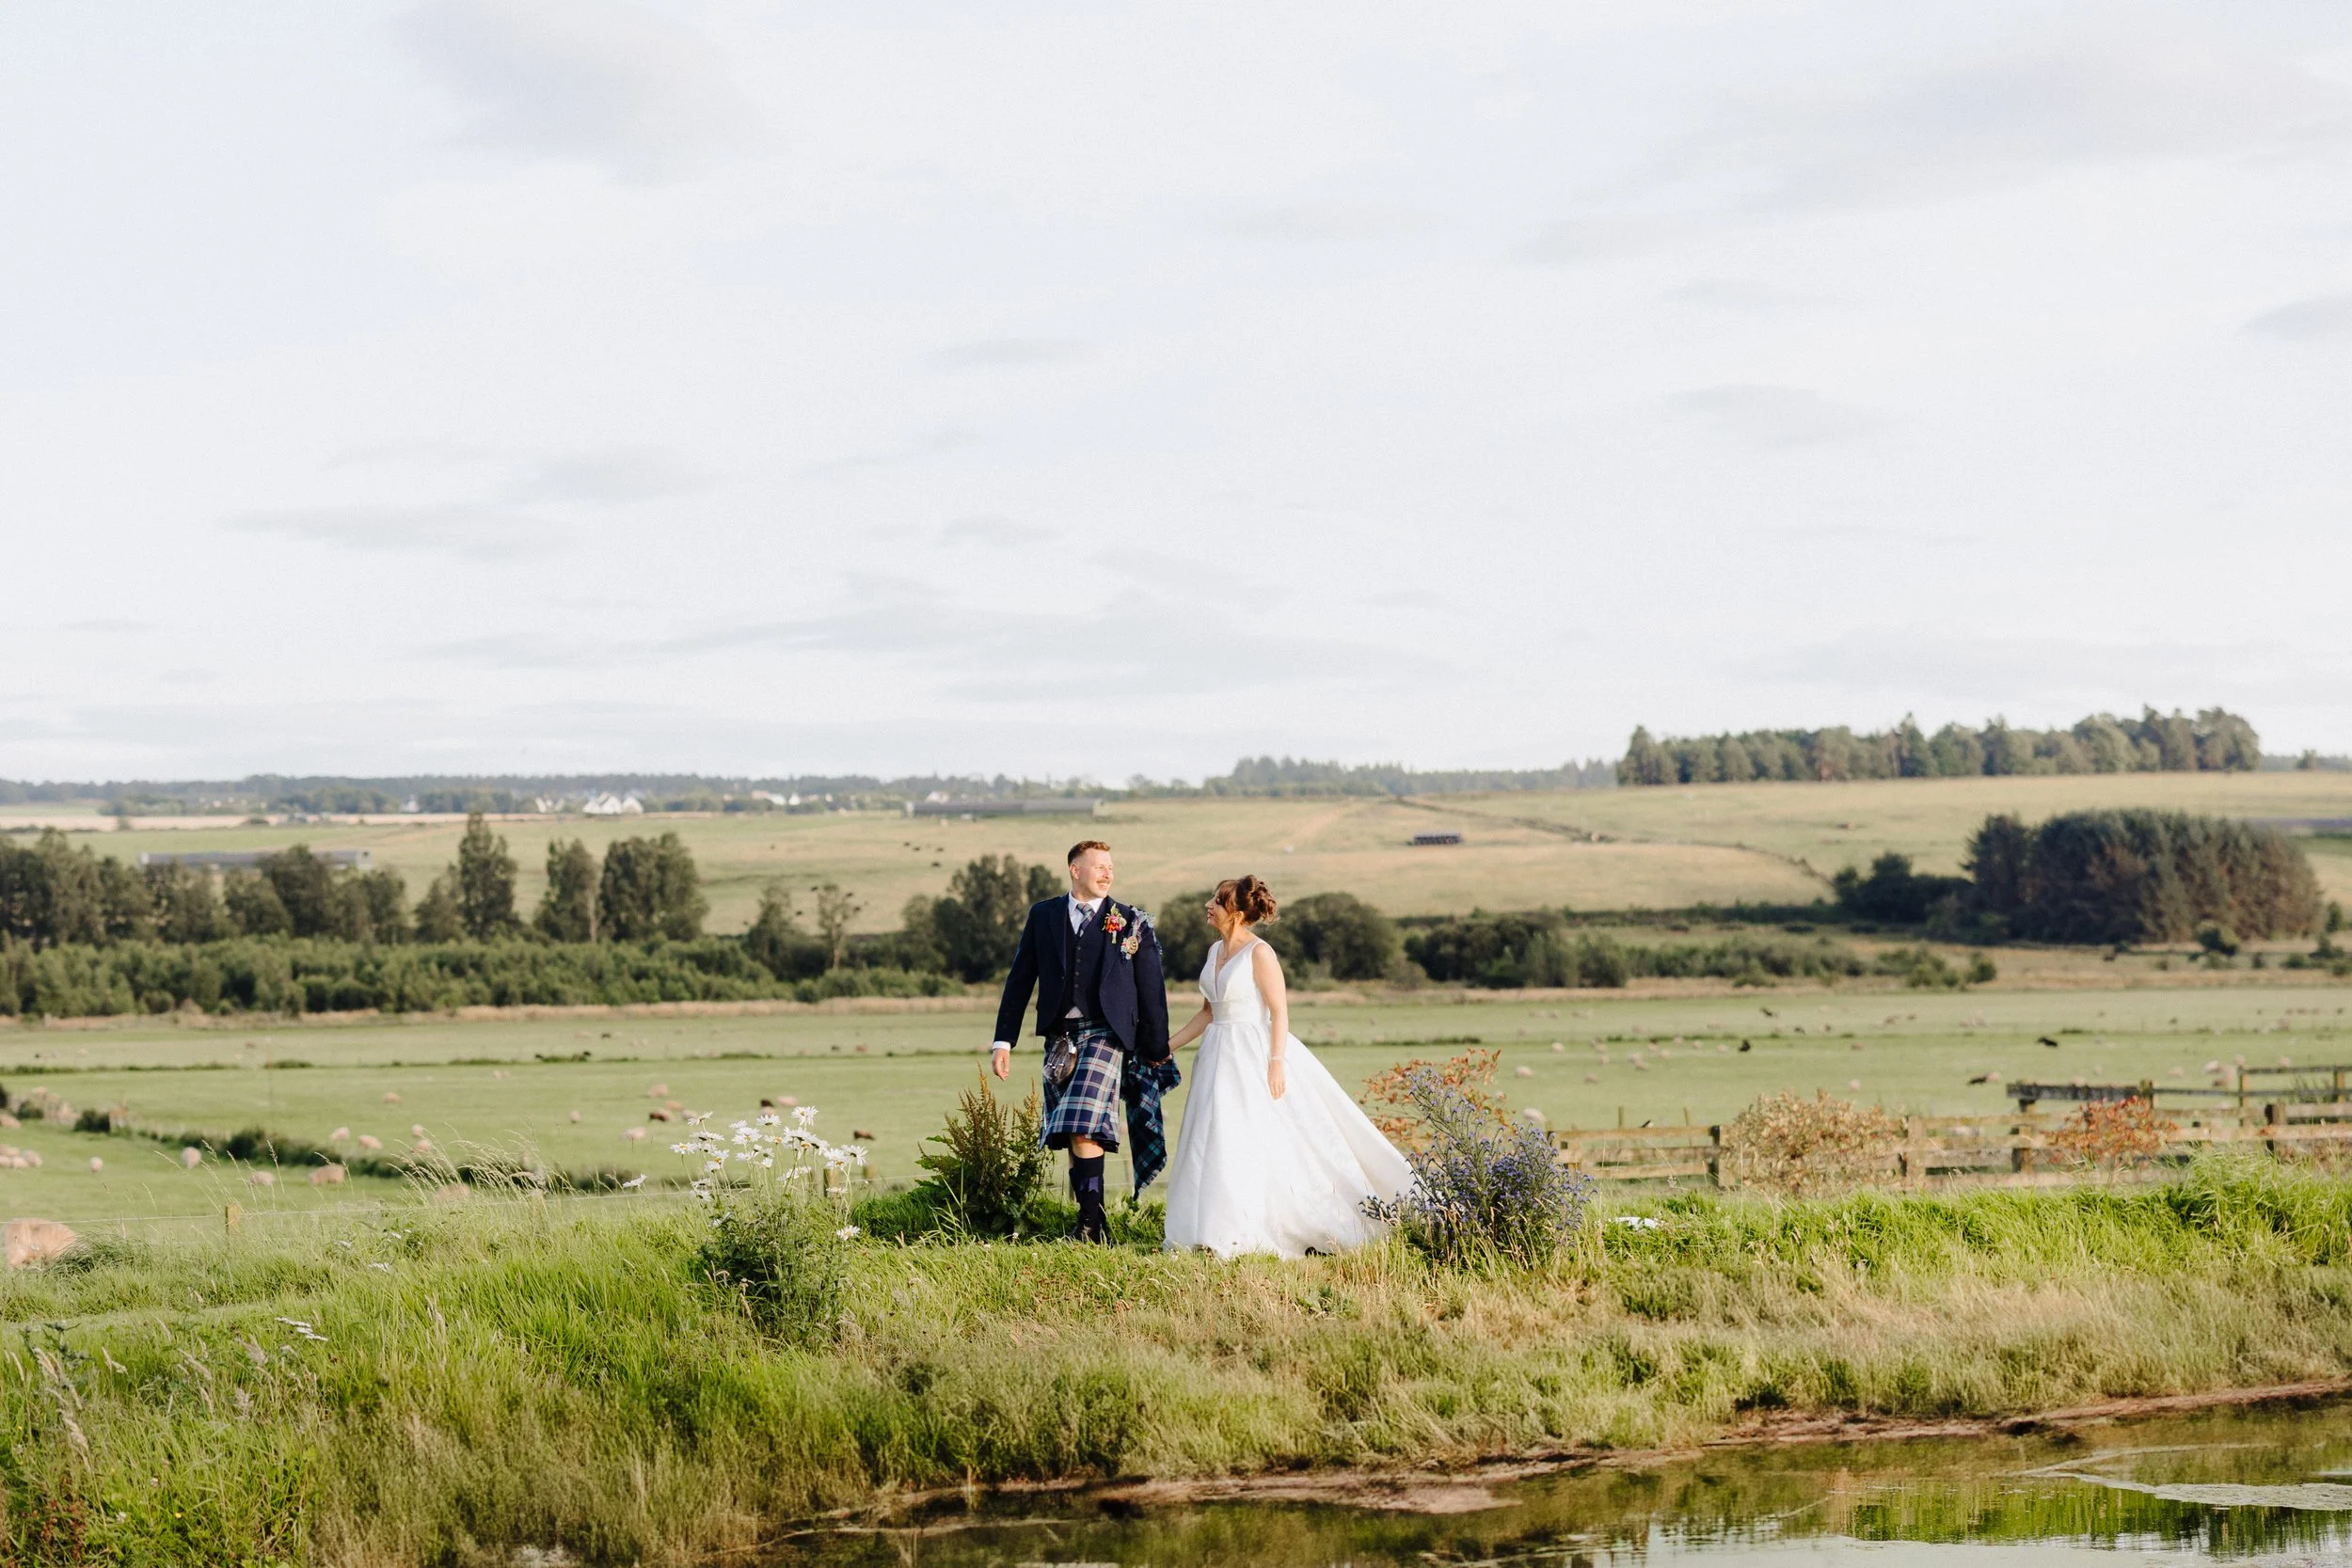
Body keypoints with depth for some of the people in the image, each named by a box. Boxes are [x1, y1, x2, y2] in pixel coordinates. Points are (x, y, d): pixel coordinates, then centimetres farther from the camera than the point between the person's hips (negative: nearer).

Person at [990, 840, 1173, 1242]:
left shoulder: (1132, 923, 4)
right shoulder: (1043, 916, 10)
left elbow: (1152, 990, 6)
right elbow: (1020, 980, 13)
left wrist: (1158, 1053, 5)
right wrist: (1003, 1040, 8)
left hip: (1105, 1034, -4)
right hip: (1059, 1038, 4)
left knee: (1084, 1127, -17)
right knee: (1072, 1136, 5)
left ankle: (1092, 1220, -15)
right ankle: (1092, 1223, 12)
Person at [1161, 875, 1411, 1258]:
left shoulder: (1259, 953, -11)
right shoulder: (1216, 951, 12)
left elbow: (1280, 1012, -13)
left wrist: (1276, 1063, -20)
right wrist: (1167, 1046, 16)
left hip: (1254, 1056, -8)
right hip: (1220, 1057, 8)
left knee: (1255, 1144, -7)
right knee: (1216, 1144, 6)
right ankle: (1226, 1235, 11)